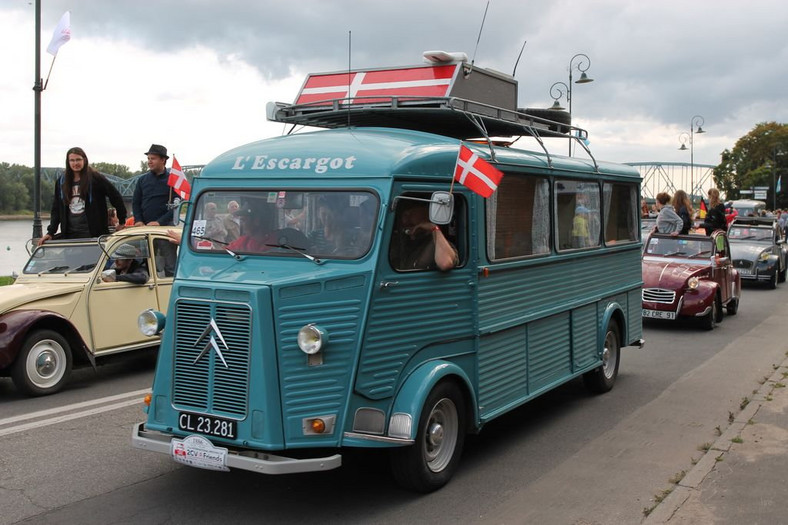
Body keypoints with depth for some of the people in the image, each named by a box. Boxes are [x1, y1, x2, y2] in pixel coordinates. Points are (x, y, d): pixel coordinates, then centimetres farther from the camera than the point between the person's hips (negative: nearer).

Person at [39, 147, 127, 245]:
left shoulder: (95, 178, -1)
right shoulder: (61, 182, 12)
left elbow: (115, 196, 1)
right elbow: (56, 210, 13)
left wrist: (122, 222, 1)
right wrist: (50, 232, 5)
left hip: (93, 234, -4)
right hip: (69, 235, 4)